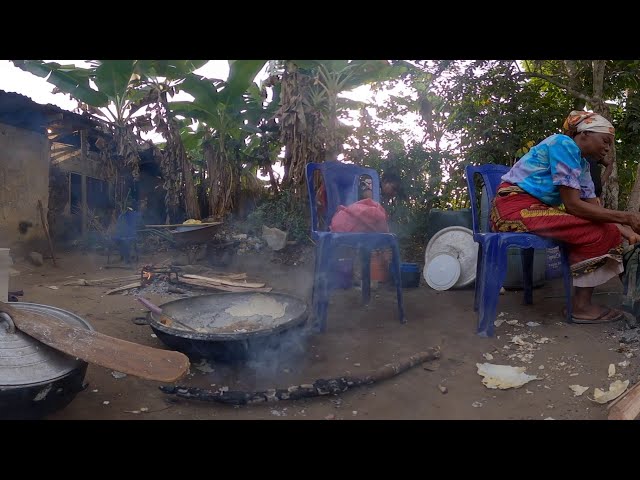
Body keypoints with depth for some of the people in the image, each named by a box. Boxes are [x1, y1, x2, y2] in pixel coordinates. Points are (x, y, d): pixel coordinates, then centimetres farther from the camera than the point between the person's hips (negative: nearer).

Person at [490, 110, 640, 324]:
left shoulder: (582, 162, 18)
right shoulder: (564, 144, -12)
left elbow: (593, 205, 9)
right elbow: (573, 205, -18)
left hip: (534, 208, 10)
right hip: (515, 207, -10)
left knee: (601, 226, 3)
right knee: (600, 232, -16)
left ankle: (582, 301, -2)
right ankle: (582, 306, -9)